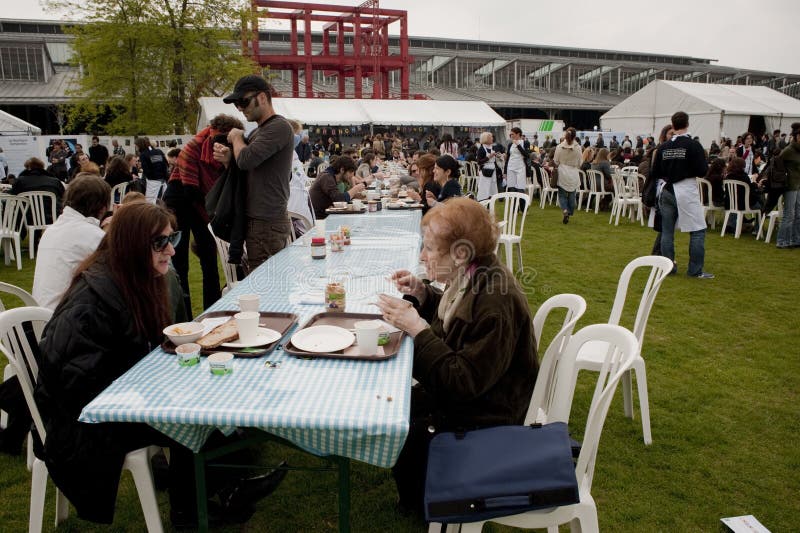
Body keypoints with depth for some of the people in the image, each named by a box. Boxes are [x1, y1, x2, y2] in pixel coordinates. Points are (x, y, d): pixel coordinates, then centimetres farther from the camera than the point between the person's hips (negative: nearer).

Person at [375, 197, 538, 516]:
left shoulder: (497, 303, -32)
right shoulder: (471, 277, -4)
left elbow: (464, 383, -31)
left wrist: (417, 328, -29)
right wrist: (422, 293, -2)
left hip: (483, 417, -9)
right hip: (458, 392, 10)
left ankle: (427, 512, 23)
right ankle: (417, 501, 32)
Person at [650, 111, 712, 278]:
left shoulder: (663, 147, 3)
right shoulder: (693, 145, -9)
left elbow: (655, 173, 7)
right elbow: (702, 170, -12)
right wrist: (688, 170, 7)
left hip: (667, 191, 5)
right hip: (686, 191, -4)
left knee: (667, 232, 11)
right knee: (698, 231, 3)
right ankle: (695, 270, 2)